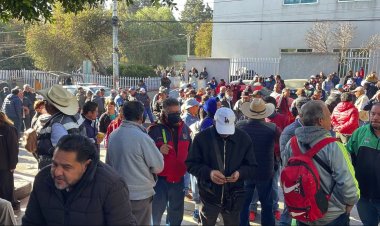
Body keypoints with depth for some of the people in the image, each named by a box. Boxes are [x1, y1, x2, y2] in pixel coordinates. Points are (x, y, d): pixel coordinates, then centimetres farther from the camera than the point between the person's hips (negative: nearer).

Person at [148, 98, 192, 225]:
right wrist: (158, 150, -26)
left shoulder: (184, 128, 3)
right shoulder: (155, 130, -13)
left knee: (177, 211, 19)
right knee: (158, 209, 12)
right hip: (160, 178, -4)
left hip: (179, 178, 4)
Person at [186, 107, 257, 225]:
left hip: (233, 198, 1)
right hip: (209, 196, -1)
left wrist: (240, 173, -19)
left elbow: (252, 167, 3)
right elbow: (191, 164, -6)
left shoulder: (244, 138, -5)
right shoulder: (202, 137, -11)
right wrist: (208, 172, -24)